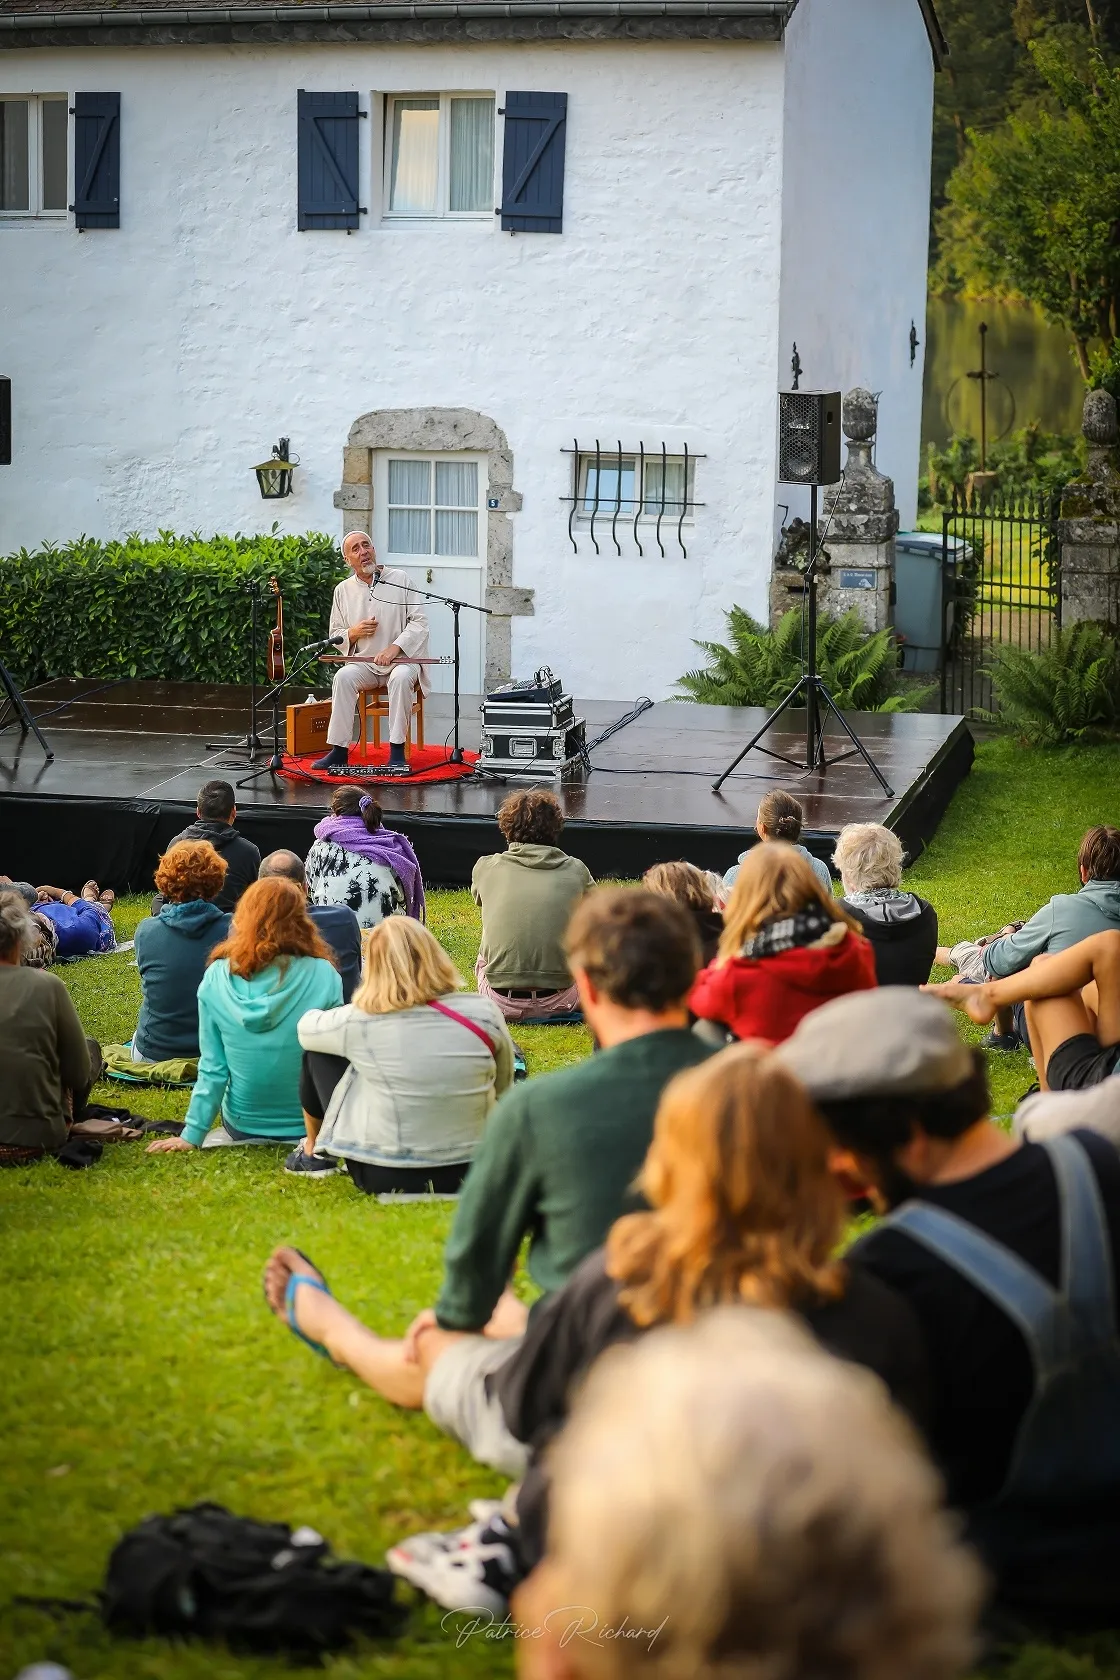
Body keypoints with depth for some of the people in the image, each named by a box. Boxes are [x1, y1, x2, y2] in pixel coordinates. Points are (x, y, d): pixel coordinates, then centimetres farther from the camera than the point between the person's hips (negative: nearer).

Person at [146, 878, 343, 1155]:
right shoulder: (324, 976, -17)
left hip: (242, 1128, 3)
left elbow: (212, 1067, -8)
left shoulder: (217, 977, -10)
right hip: (307, 1127, -3)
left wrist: (192, 1135, 0)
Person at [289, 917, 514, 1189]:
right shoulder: (484, 1014, -11)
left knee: (319, 1049, 15)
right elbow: (503, 1087, 6)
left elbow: (307, 1027, 9)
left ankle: (313, 1153, 35)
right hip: (467, 1175, 3)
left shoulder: (360, 1022, -14)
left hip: (384, 1178, -3)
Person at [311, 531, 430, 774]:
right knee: (343, 676, -29)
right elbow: (335, 635, 15)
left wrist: (394, 648, -18)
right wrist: (354, 633, -8)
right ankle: (339, 751, -27)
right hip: (363, 663, 2)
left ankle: (397, 752, -31)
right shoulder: (343, 590, 9)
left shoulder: (400, 580, 1)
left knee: (401, 677, -36)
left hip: (402, 660, -2)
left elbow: (419, 623, -4)